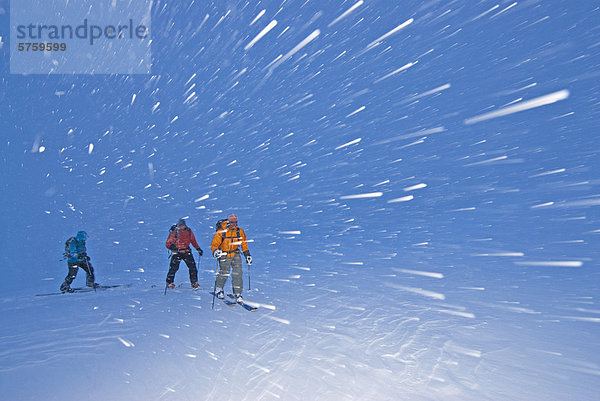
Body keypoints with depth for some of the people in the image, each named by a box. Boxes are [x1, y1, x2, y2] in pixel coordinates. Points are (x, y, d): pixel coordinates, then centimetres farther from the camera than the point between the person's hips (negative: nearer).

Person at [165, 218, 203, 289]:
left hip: (187, 251, 3)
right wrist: (172, 247, -25)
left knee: (192, 266, -3)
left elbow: (193, 240, 20)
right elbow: (168, 243, -4)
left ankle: (194, 282, 7)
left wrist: (198, 248, 16)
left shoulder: (188, 231, 6)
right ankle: (169, 282, 9)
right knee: (174, 267, -9)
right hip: (177, 252, -3)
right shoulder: (174, 232, -6)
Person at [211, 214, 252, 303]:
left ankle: (237, 293, 4)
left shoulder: (240, 232, -2)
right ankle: (218, 290, 23)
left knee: (237, 274, -7)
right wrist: (215, 251, -30)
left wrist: (247, 255, 9)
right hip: (224, 255, -2)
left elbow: (244, 244, 11)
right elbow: (214, 244, -10)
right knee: (224, 274, -5)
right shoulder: (221, 232, -13)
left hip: (235, 255, 3)